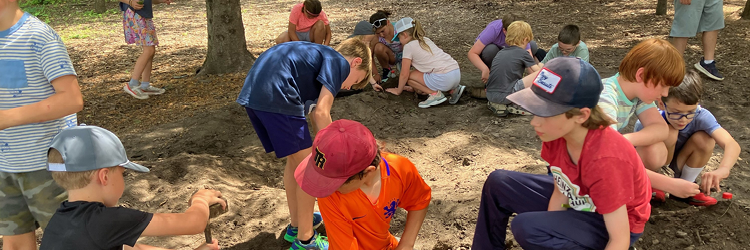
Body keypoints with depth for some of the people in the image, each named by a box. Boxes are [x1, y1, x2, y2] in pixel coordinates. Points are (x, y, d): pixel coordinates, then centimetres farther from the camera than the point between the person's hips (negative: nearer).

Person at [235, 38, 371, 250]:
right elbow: (321, 113, -7)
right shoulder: (340, 62, 5)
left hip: (252, 93, 10)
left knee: (296, 159, 23)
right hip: (276, 95, -9)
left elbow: (312, 112, 35)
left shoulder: (317, 56, 31)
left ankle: (297, 224, 36)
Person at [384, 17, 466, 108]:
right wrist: (417, 87, 40)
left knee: (409, 75, 4)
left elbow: (404, 74, 1)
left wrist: (398, 91, 17)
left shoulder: (408, 46, 0)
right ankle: (453, 90, 16)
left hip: (444, 78, -8)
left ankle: (435, 94, -5)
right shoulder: (426, 40, 23)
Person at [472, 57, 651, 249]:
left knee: (527, 228, -29)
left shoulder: (603, 160, -36)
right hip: (578, 200, 7)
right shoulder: (557, 132, -17)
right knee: (498, 183, 1)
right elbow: (560, 192, -7)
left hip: (610, 224, -7)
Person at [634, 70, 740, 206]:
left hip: (676, 164, 4)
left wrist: (723, 169, -59)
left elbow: (732, 145, -40)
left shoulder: (701, 116, -27)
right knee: (669, 133, -33)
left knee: (705, 139, -25)